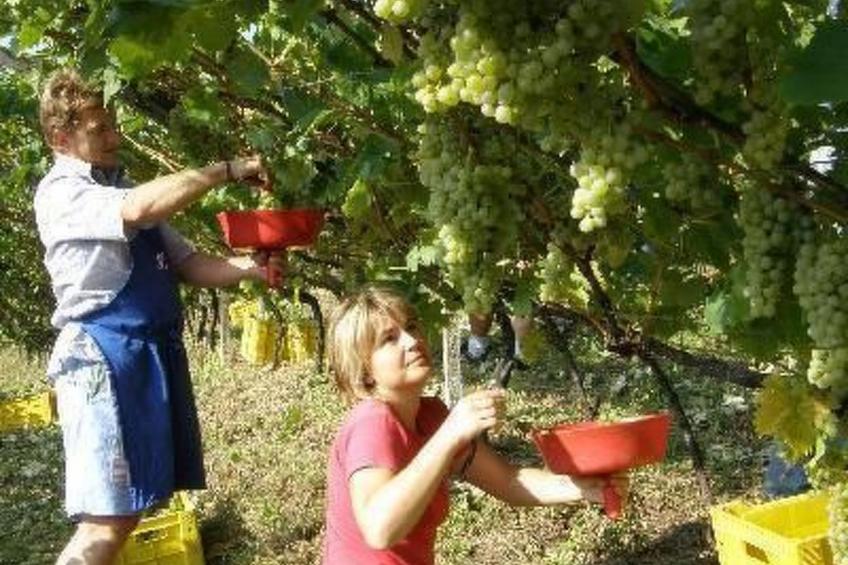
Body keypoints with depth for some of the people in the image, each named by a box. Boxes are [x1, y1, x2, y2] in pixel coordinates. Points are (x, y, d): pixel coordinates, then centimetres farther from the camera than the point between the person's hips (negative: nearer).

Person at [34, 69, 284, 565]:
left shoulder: (125, 188, 17)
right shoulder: (60, 194, -7)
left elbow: (187, 264, 12)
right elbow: (137, 210, -27)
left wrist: (252, 267, -6)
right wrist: (227, 170, -21)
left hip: (156, 353, 8)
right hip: (105, 357, -8)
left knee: (128, 512, 13)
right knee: (106, 524, -9)